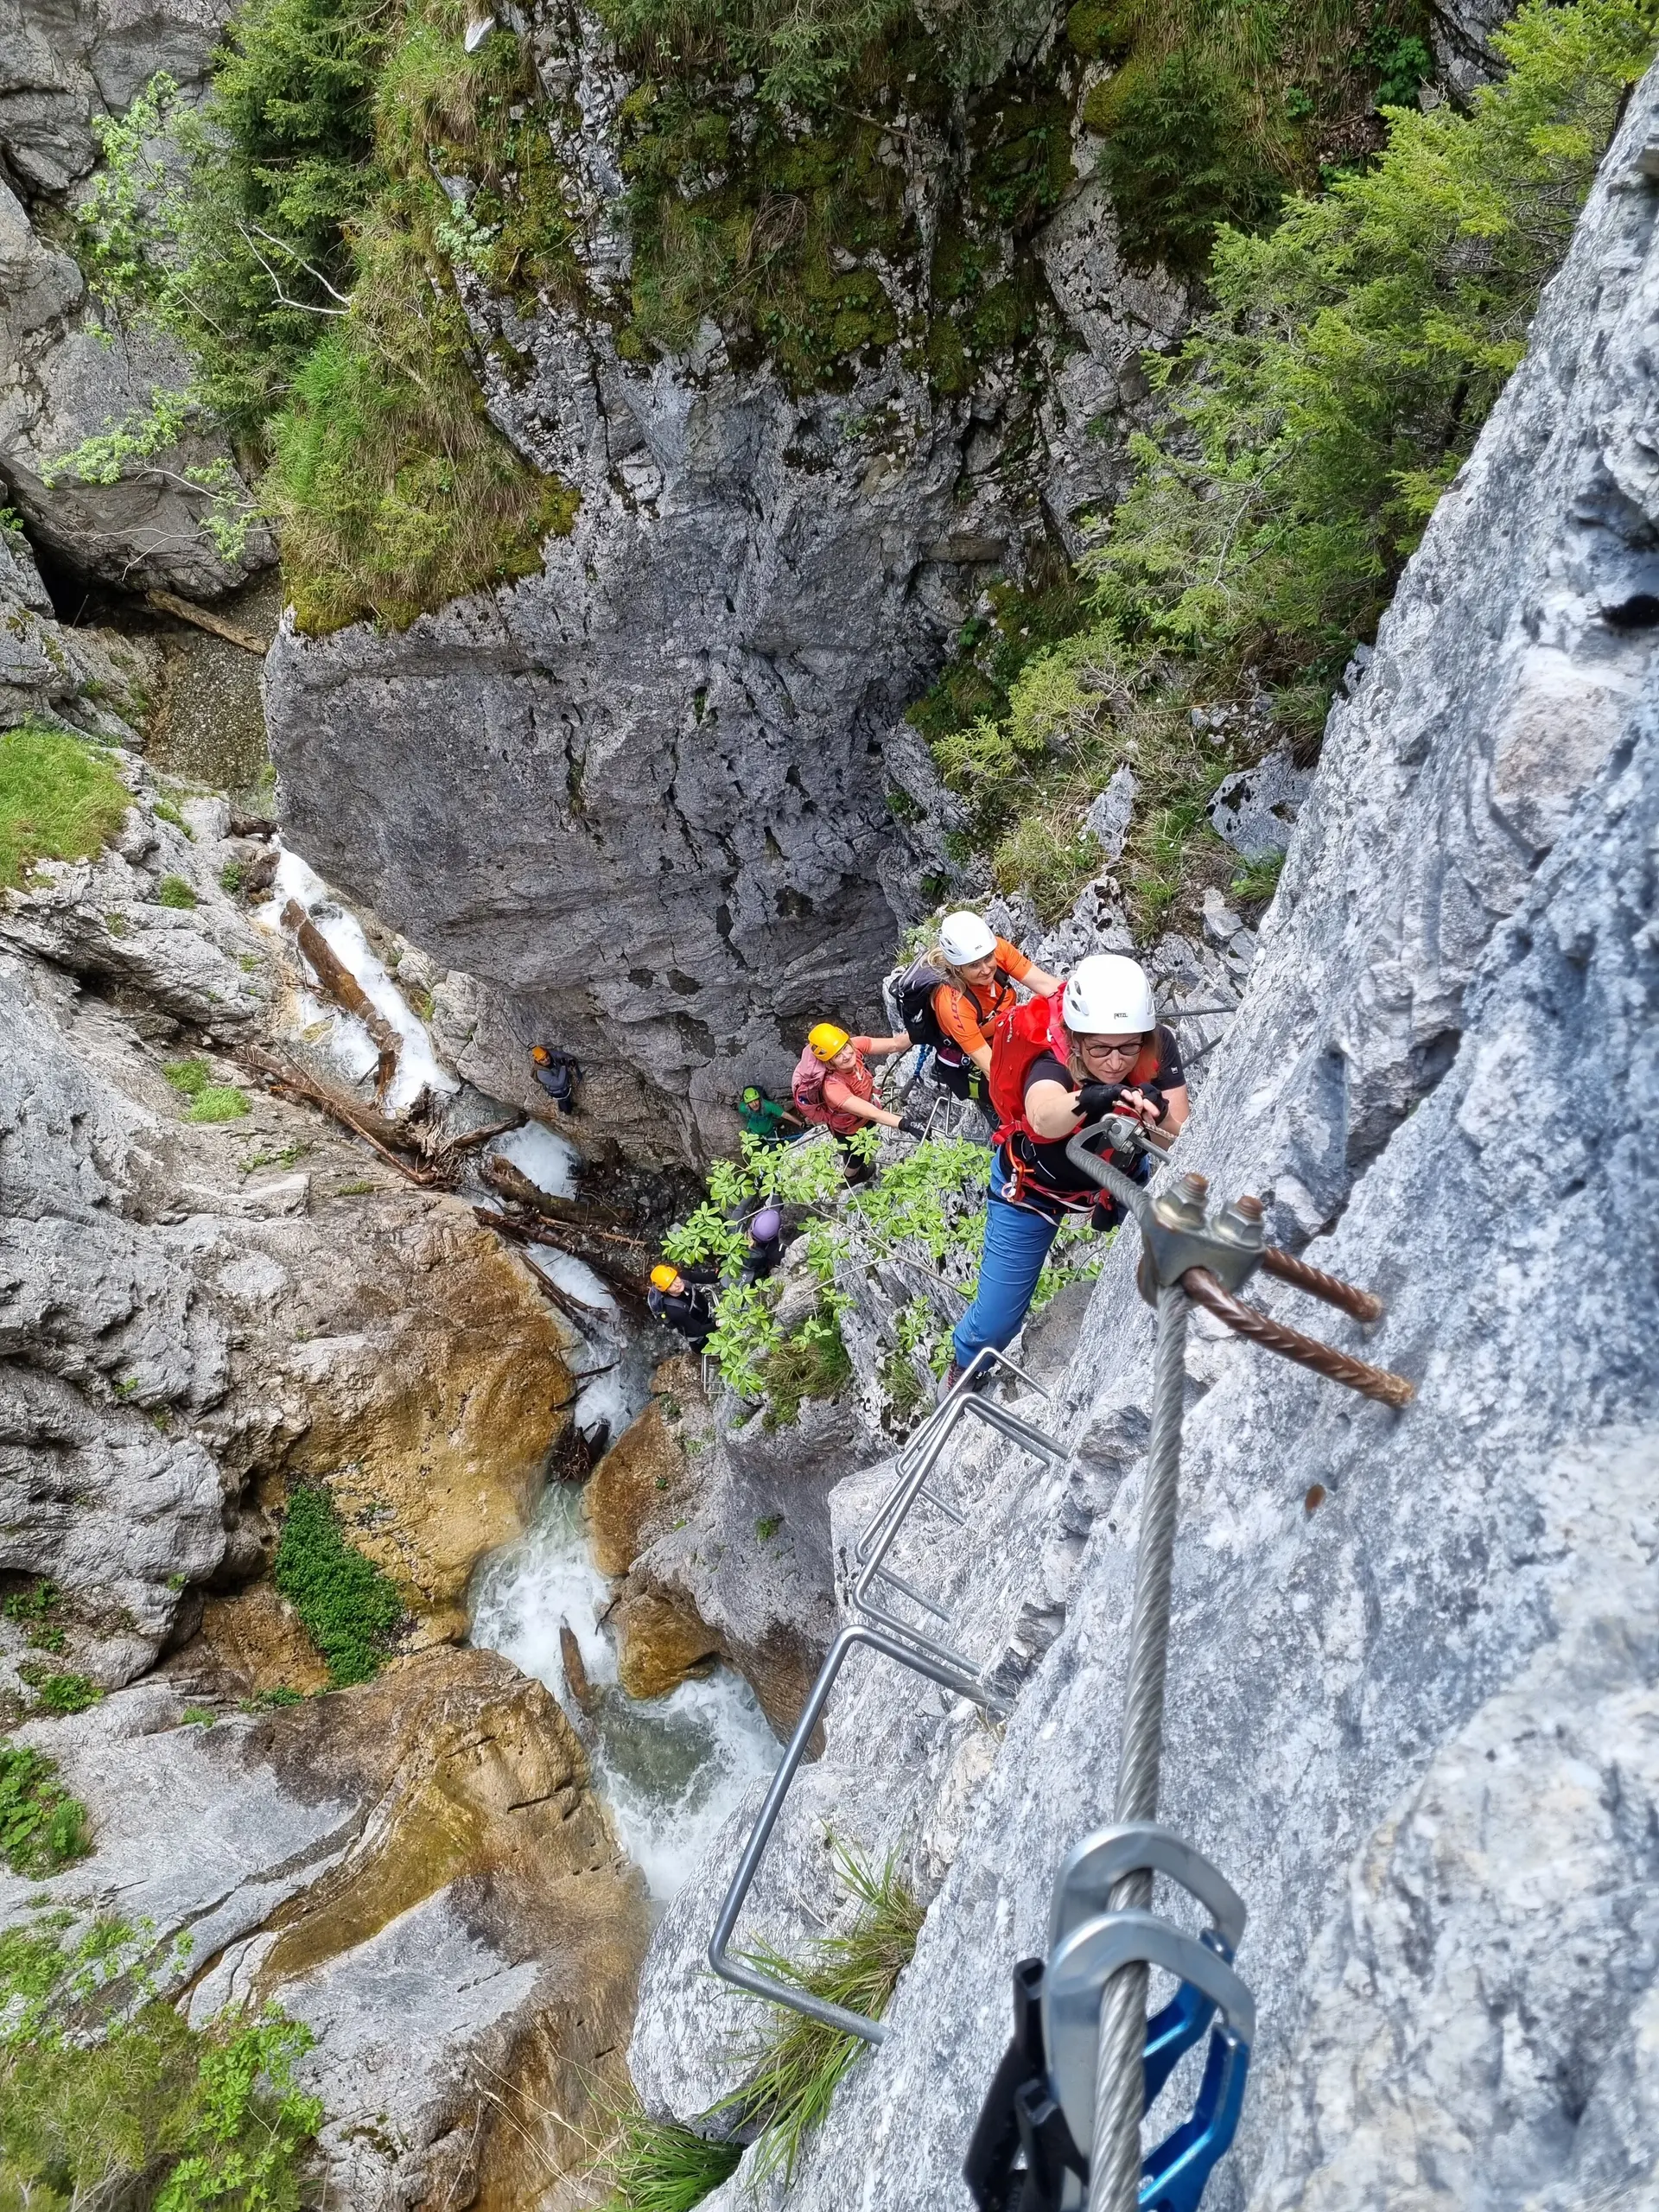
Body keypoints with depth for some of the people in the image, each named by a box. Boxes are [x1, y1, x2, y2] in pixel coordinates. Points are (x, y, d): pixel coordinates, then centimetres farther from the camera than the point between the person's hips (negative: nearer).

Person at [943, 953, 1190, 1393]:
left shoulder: (1159, 1047, -27)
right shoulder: (1051, 1060, -38)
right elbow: (1044, 1118, -62)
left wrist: (1160, 1117, -52)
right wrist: (1085, 1101, -83)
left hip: (1118, 1177, 4)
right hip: (1033, 1188, -3)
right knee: (995, 1323, 0)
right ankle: (965, 1365, 36)